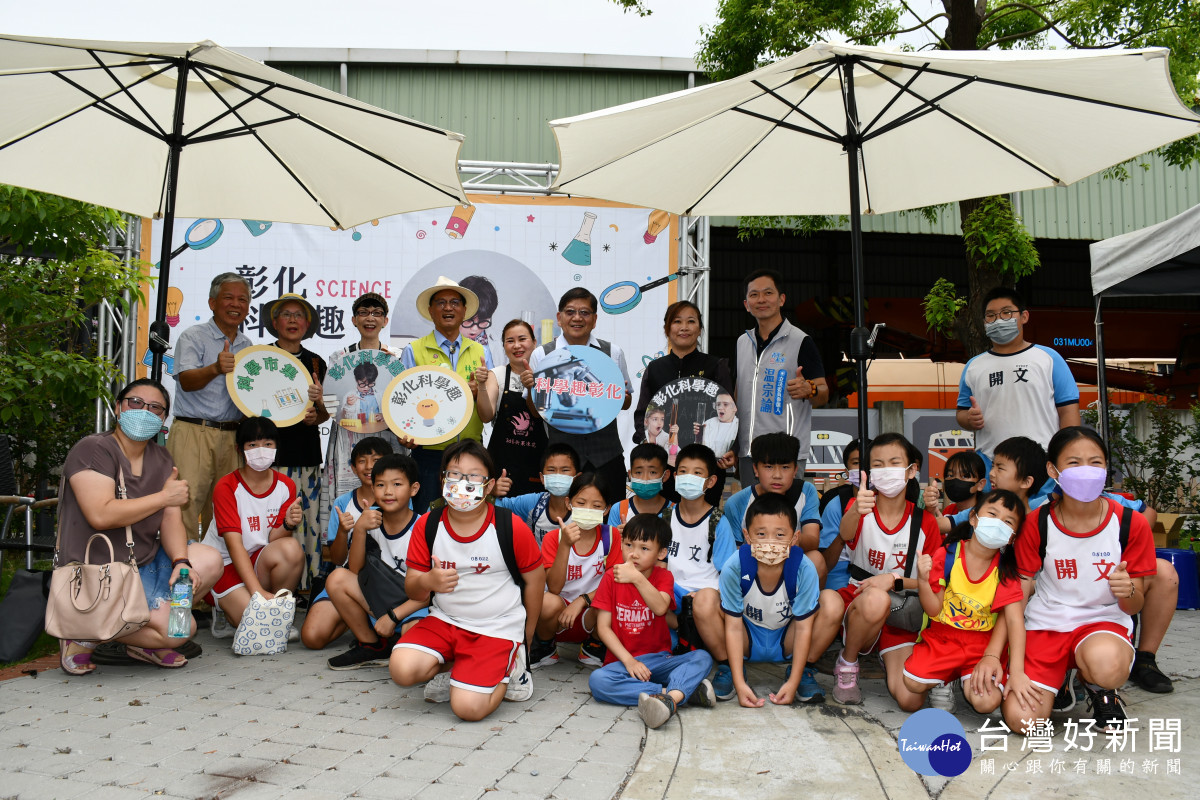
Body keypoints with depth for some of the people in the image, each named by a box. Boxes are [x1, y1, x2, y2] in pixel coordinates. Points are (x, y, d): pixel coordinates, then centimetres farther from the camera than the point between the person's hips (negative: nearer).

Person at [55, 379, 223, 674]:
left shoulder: (161, 459, 11)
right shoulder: (94, 449, -11)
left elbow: (171, 519, 1)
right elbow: (101, 515, -24)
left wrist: (181, 562, -18)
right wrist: (164, 497, -15)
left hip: (145, 563, 8)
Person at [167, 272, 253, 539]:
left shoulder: (247, 345, 17)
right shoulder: (193, 337, 2)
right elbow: (186, 381, -15)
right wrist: (216, 369, -34)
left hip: (231, 437, 5)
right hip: (193, 433, -5)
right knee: (186, 504, -11)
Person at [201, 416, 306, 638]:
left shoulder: (285, 485, -1)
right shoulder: (226, 487, -13)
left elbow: (274, 538, -7)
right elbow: (234, 544, -21)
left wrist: (288, 524, -32)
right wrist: (258, 591, -31)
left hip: (261, 562, 4)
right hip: (225, 564, -4)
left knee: (291, 548, -29)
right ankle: (225, 613, 9)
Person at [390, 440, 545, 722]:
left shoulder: (511, 527, -12)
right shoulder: (427, 525, -3)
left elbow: (535, 577, 2)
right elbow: (412, 589, 1)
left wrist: (526, 635, 12)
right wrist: (427, 581, -25)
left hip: (498, 628, -3)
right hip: (445, 619, 4)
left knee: (468, 708, -20)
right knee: (402, 669, -24)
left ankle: (507, 669, 12)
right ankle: (453, 668, 9)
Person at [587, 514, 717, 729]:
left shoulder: (663, 577, 2)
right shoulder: (611, 577, 2)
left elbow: (660, 608, -20)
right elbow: (603, 626, -3)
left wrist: (637, 578, -34)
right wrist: (628, 661, -15)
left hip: (659, 659, 1)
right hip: (622, 661, -1)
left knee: (702, 658, -23)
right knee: (597, 681, -33)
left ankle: (670, 698, -50)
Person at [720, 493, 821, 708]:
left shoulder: (804, 569, -25)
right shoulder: (734, 568, -26)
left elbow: (803, 627, -18)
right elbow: (733, 627, -21)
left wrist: (793, 682, -21)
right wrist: (739, 684, -27)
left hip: (786, 642, 1)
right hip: (747, 643, -1)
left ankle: (802, 672, -2)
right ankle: (729, 670, -2)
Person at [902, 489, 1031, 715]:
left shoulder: (1006, 568, -6)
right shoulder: (947, 555, -7)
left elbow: (1015, 619, -12)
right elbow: (934, 610, -6)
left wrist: (1017, 671, -21)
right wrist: (923, 580, -27)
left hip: (984, 644, 0)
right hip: (942, 636, 0)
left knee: (987, 702, -24)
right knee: (908, 701, -18)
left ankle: (968, 681, 10)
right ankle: (939, 681, 15)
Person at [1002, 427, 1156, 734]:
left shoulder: (1131, 523, -7)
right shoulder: (1036, 523, -7)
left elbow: (1134, 606, 0)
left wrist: (1127, 592, -26)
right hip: (1046, 624, 1)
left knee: (1106, 664, -39)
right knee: (1021, 720, -20)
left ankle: (1098, 688, 1)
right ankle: (1058, 679, 15)